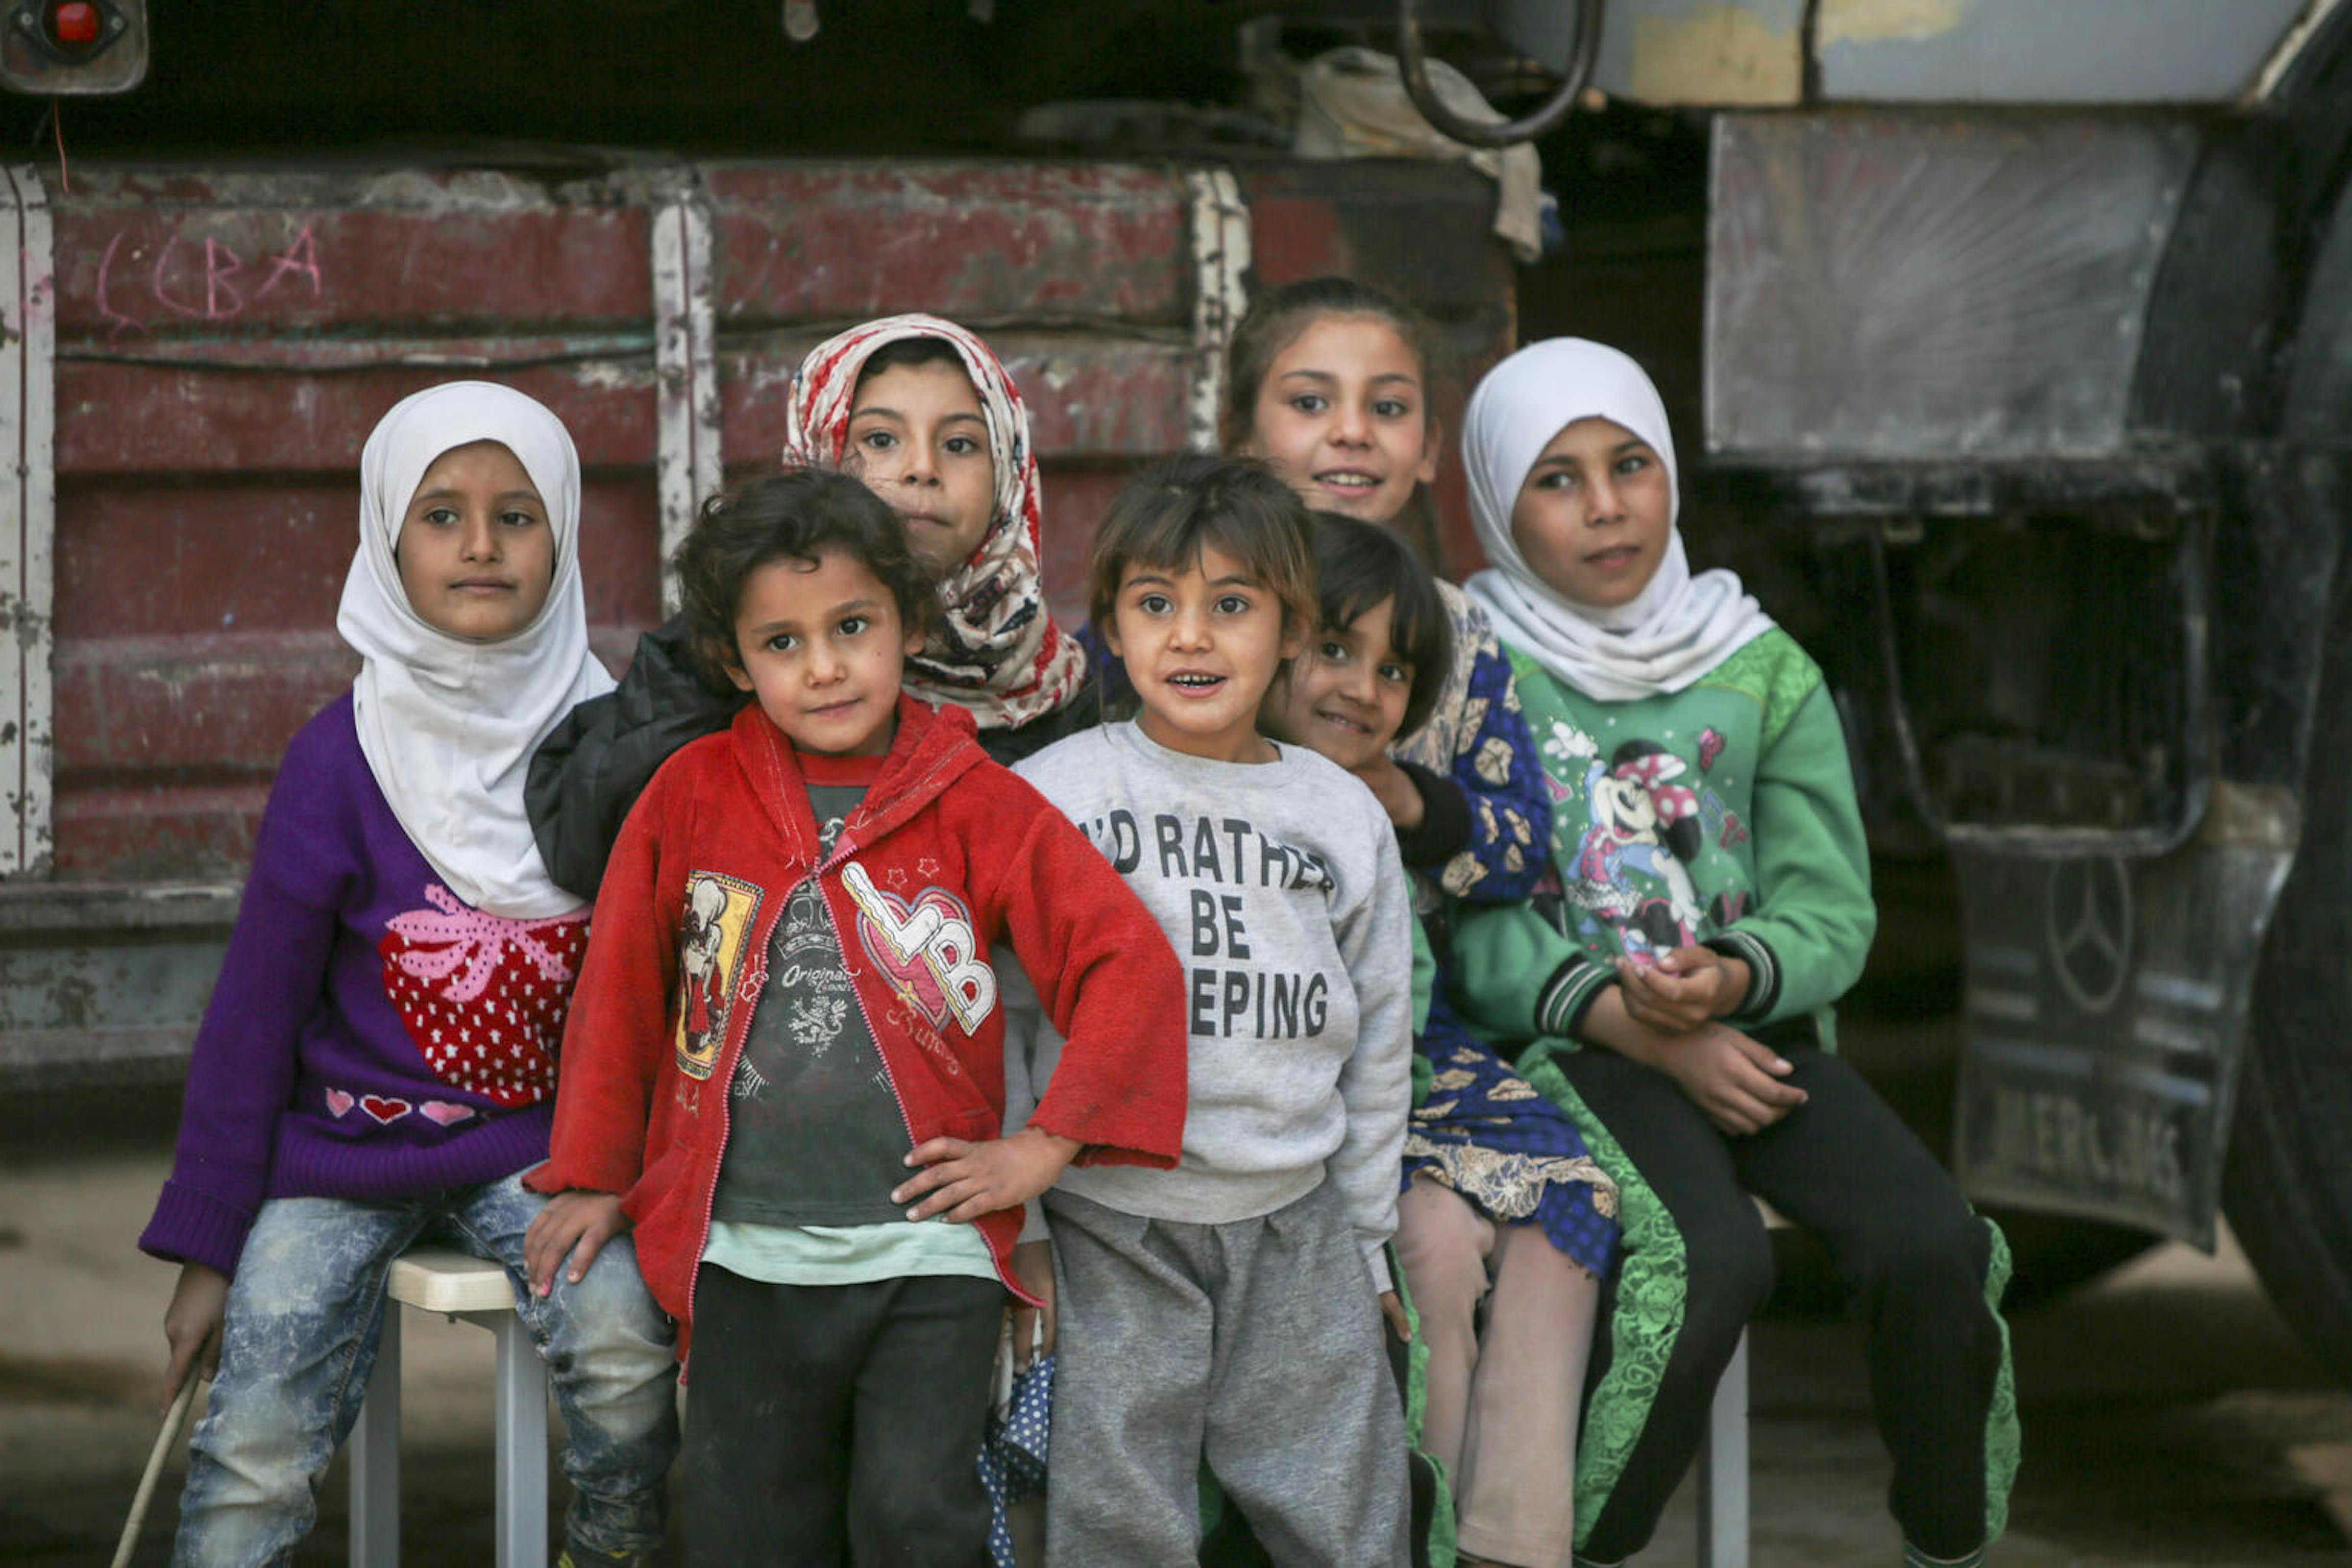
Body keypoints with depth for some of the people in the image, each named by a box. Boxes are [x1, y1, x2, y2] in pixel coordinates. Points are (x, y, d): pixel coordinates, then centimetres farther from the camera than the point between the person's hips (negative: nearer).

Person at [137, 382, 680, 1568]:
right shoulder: (343, 757, -9)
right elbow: (255, 1011, -2)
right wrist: (205, 1246, 0)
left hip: (538, 1145, 1)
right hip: (341, 1150, -1)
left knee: (623, 1335, -27)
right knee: (253, 1454, -11)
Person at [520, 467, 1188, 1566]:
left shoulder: (979, 807, -1)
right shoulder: (692, 795, 3)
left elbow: (1128, 963, -2)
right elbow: (619, 986, 12)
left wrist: (1044, 1148, -6)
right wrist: (592, 1177, 16)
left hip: (930, 1257, -2)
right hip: (746, 1259, 2)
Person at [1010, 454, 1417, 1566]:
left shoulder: (1344, 816, 8)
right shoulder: (1050, 796, -2)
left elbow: (1378, 1039, 15)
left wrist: (1366, 1243, 15)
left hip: (1298, 1233, 3)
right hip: (1112, 1234, -3)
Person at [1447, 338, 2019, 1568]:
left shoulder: (1763, 674, 10)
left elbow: (1832, 909, 5)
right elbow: (1463, 922, -8)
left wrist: (1728, 980, -17)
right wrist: (1647, 1031, -17)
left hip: (1753, 1022, 4)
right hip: (1565, 1041, -4)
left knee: (1936, 1249, -22)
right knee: (1708, 1257, -33)